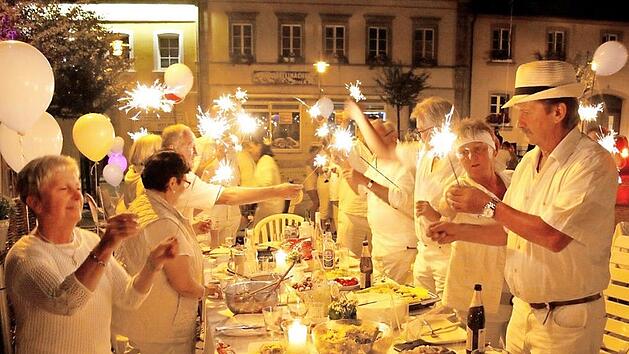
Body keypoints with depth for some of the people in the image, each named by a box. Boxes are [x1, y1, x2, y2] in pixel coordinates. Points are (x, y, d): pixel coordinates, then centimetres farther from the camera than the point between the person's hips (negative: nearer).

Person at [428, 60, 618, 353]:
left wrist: (488, 205, -20)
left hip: (565, 321, -7)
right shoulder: (528, 161, 8)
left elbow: (553, 236, -28)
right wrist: (459, 231, 3)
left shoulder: (592, 164, -18)